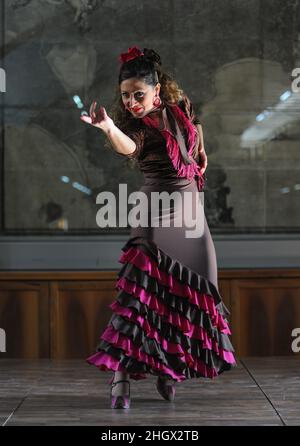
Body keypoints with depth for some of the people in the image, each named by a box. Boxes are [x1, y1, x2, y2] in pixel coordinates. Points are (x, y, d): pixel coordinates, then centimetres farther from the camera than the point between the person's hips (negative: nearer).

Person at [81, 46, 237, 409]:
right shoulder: (136, 126, -16)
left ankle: (170, 369, 20)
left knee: (192, 289, 7)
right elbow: (128, 147, -41)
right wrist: (108, 127, -60)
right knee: (142, 286, -19)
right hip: (156, 209, -6)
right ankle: (119, 375, -19)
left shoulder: (181, 107, -2)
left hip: (190, 205, 6)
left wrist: (201, 152, 31)